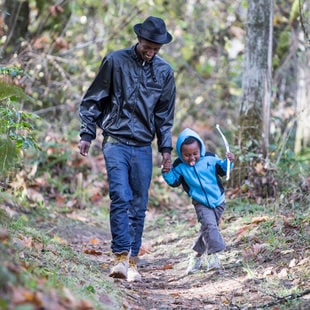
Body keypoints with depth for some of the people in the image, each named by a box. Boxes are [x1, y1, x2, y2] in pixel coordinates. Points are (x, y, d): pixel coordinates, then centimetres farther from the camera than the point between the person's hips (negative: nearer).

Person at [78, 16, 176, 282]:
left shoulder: (165, 71, 8)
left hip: (143, 147, 3)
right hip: (116, 142, -3)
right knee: (120, 197, -18)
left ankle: (132, 262, 11)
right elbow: (92, 100, 4)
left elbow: (165, 115, 17)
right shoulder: (115, 61, -1)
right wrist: (87, 135, 0)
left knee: (139, 206, 4)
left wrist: (166, 148, 11)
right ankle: (120, 257, -17)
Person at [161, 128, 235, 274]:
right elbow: (174, 181, 0)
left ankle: (197, 254, 28)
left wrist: (229, 162, -15)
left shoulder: (210, 158, -8)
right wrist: (166, 173, -18)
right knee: (209, 225, -24)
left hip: (218, 201, 3)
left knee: (207, 229, 11)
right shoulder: (179, 166, -11)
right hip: (201, 203, -2)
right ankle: (213, 254, -22)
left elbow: (222, 170, 4)